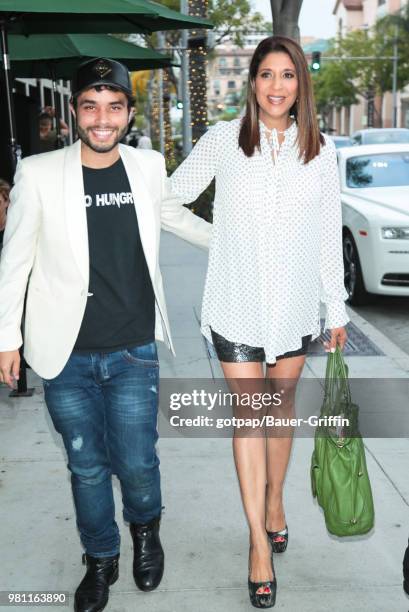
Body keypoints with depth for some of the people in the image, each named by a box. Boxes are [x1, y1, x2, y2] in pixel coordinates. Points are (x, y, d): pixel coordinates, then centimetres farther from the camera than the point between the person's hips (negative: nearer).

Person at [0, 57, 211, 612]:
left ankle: (145, 528, 38)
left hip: (133, 352, 1)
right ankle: (101, 560, 37)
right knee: (87, 467, 11)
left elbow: (178, 218, 20)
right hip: (66, 356, 0)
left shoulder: (148, 167, 0)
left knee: (136, 462, 3)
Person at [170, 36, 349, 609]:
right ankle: (259, 540, 12)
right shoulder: (224, 139, -3)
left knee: (281, 406, 15)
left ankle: (275, 501, 38)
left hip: (296, 304, 2)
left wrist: (337, 310, 6)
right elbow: (171, 196, 4)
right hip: (238, 303, -2)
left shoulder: (320, 148, 2)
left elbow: (329, 234, 5)